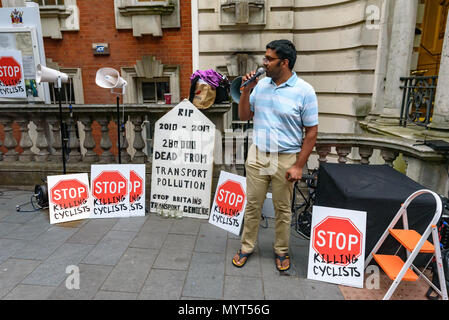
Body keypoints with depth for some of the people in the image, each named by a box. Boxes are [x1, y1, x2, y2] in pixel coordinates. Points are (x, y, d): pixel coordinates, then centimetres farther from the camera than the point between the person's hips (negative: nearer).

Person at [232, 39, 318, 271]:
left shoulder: (304, 91, -9)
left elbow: (311, 132, -8)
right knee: (252, 205, 12)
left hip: (286, 159, -3)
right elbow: (244, 116, 9)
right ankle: (247, 247, 31)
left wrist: (299, 166, -11)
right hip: (257, 155, 3)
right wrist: (246, 91, -6)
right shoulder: (261, 85, 3)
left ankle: (281, 251, 33)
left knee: (283, 209, 12)